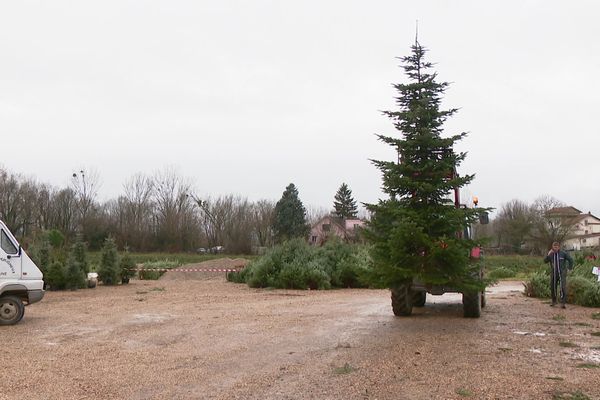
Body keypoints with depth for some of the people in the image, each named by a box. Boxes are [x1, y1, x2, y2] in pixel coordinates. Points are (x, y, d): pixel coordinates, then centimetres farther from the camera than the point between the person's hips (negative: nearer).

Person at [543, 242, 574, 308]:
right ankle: (554, 301, 24)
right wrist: (548, 255, -17)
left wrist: (570, 268, 3)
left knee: (563, 288, -13)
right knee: (552, 288, 9)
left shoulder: (563, 253, -5)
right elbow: (545, 261, -3)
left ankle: (563, 303, -12)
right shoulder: (551, 254, 3)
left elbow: (570, 260, 4)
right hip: (553, 274, 4)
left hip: (562, 273, -4)